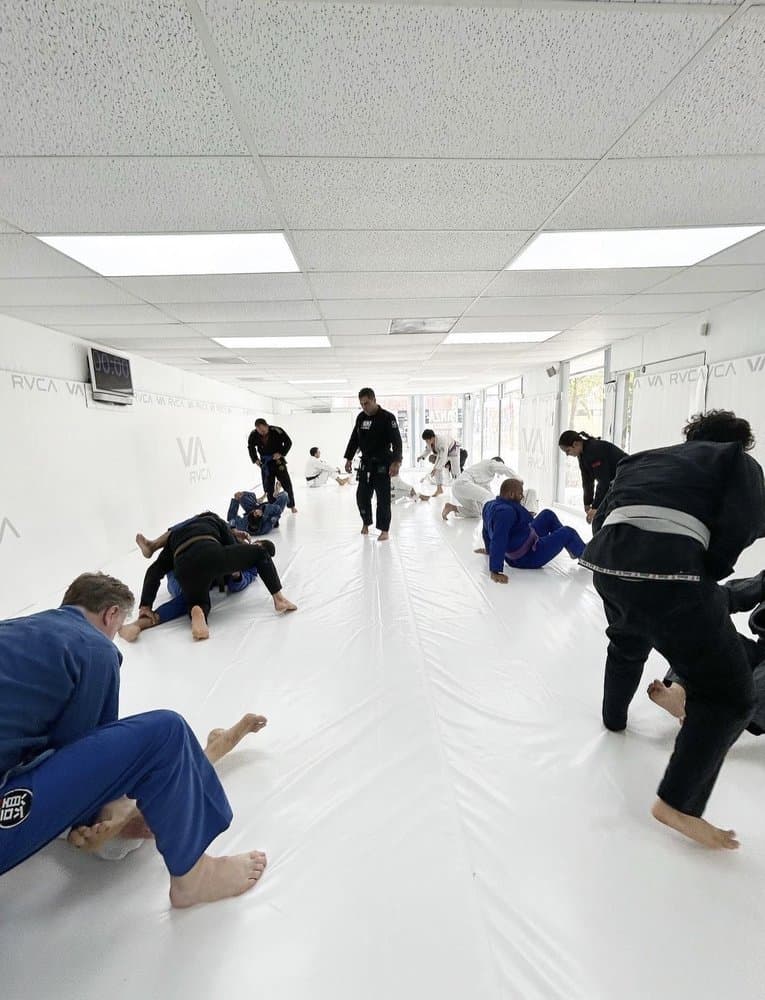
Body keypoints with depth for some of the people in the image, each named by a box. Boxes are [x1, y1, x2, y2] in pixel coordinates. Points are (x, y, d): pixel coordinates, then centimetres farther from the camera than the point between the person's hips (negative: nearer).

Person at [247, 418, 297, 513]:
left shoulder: (277, 431, -21)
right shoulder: (253, 435, -11)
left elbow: (288, 442, -10)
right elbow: (250, 447, 8)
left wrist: (281, 453, -20)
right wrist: (255, 459, -3)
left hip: (278, 460, -2)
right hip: (265, 463, 2)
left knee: (286, 483, 0)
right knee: (268, 486, 3)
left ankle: (292, 505, 16)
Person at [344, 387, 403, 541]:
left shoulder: (387, 417, -12)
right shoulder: (361, 417, 6)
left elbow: (396, 441, -18)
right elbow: (354, 439, 14)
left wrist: (396, 462, -28)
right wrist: (349, 459, 11)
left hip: (382, 464, -5)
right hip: (366, 463, 5)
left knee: (383, 498, -4)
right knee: (362, 495, 8)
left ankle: (385, 530, 6)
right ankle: (366, 522, 30)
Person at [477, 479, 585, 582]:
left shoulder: (490, 505, -4)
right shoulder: (505, 511, -34)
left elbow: (487, 530, 12)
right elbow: (498, 542, -41)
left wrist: (489, 550, 26)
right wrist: (495, 571, -41)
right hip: (527, 558, -10)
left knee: (548, 515, 17)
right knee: (567, 533, 2)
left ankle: (573, 548, 30)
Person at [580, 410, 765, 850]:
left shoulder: (647, 458, 32)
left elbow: (603, 514, 24)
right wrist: (706, 575, 17)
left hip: (607, 559, 7)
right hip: (667, 566, -6)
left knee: (628, 640, 36)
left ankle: (614, 716, 58)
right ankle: (677, 803, 14)